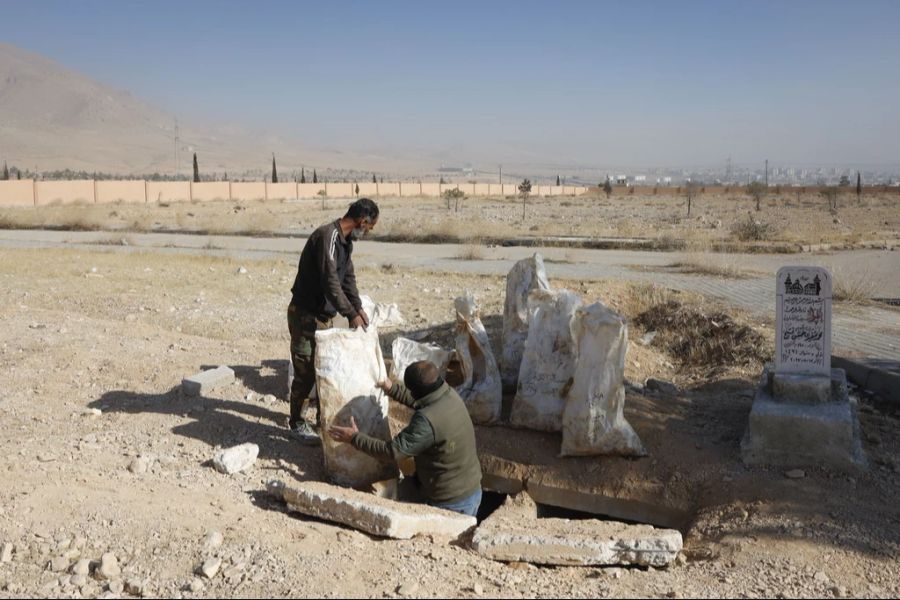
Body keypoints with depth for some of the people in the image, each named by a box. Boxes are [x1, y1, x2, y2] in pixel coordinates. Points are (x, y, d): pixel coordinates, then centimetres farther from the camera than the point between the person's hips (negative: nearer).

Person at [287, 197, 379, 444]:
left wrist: (358, 307, 2)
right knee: (306, 371, -3)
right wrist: (351, 313, -24)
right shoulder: (328, 236, -23)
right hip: (305, 315, -9)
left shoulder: (345, 240, 8)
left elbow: (348, 277, 12)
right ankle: (296, 422, 12)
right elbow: (330, 281, -28)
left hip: (324, 315, 9)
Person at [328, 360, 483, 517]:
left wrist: (355, 438, -17)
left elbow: (393, 451, -25)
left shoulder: (427, 421, -30)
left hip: (451, 503, -8)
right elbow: (418, 399, 17)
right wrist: (392, 389, 19)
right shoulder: (451, 395, -5)